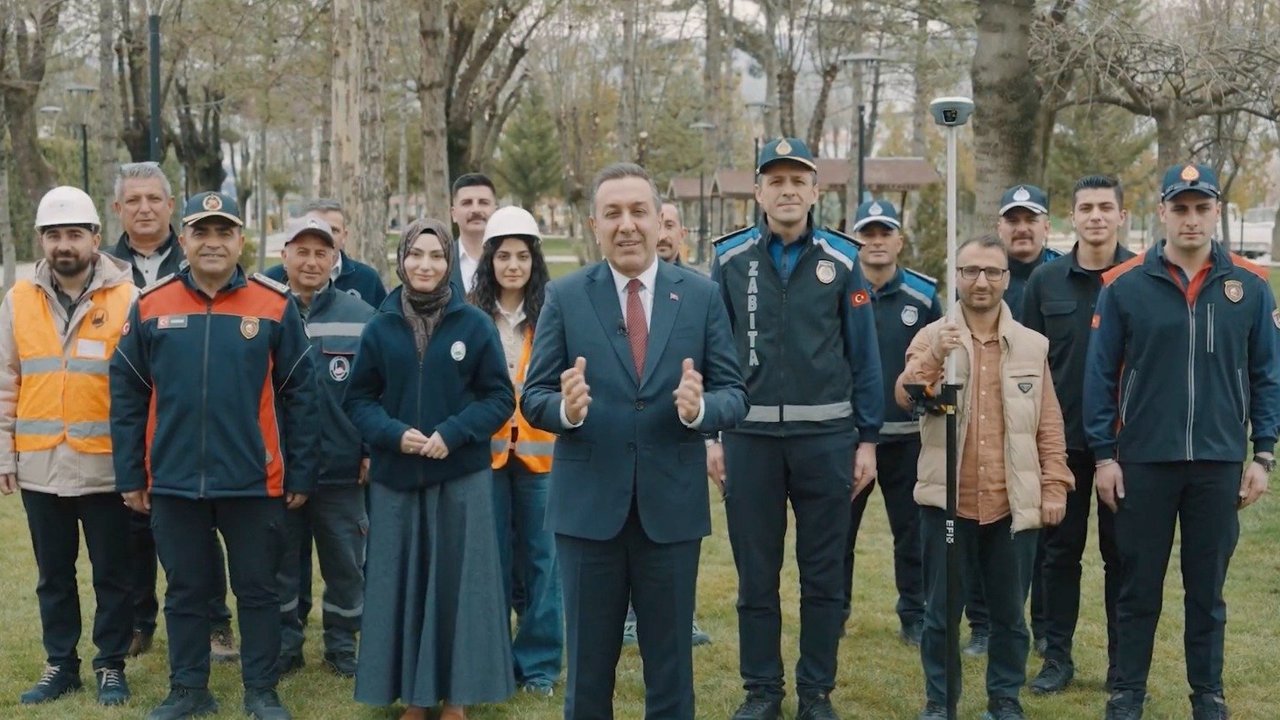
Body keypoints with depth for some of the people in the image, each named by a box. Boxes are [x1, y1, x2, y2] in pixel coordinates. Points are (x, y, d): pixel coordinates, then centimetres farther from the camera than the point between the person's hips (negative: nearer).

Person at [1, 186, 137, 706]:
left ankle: (111, 666, 21)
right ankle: (60, 664, 27)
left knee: (112, 574, 8)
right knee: (54, 575, 14)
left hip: (106, 465, -3)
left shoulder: (127, 299, -5)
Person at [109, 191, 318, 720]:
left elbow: (299, 395, -1)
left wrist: (301, 475, -2)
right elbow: (126, 396, 4)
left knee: (258, 589, 9)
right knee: (185, 590, 13)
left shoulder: (275, 306, -3)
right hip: (174, 481, 2)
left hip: (254, 481, -1)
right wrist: (130, 475, 2)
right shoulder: (150, 306, 0)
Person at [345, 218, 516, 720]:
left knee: (457, 582, 2)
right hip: (395, 477, 2)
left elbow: (500, 397, -1)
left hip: (461, 476, -2)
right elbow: (357, 399, 6)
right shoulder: (380, 327, 2)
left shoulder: (475, 324, -3)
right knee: (401, 584, 5)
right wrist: (394, 433, -12)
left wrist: (453, 434, -15)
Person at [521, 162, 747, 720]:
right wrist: (566, 407, -24)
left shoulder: (701, 296, 1)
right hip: (588, 506, 0)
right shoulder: (564, 297, 0)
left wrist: (700, 408, -22)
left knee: (671, 664, 12)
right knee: (588, 665, 12)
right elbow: (533, 398, -1)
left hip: (672, 505, 1)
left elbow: (735, 394, 0)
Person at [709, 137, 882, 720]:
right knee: (755, 573, 8)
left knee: (824, 574, 8)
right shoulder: (730, 259, 1)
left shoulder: (842, 260, 1)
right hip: (750, 436, 0)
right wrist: (710, 435, 1)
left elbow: (863, 355, 3)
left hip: (826, 436, 0)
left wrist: (867, 440, 0)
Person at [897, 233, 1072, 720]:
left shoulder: (1033, 345, 6)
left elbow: (1049, 423, 7)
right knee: (941, 611, 7)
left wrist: (1054, 485, 2)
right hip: (947, 500, -1)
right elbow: (905, 399, -14)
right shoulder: (931, 337, 1)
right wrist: (935, 356, -28)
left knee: (1009, 613, 12)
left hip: (1014, 504, 1)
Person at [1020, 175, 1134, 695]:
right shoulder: (1045, 280, 3)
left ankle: (1123, 662, 18)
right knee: (1060, 549, 8)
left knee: (1122, 551, 7)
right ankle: (1057, 656, 19)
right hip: (1061, 438, 2)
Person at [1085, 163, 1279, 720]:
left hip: (1219, 463, 1)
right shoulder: (1124, 285, -3)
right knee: (1138, 586, 8)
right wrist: (1104, 456, -4)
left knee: (1207, 587, 12)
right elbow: (1101, 376, -1)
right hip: (1143, 461, -1)